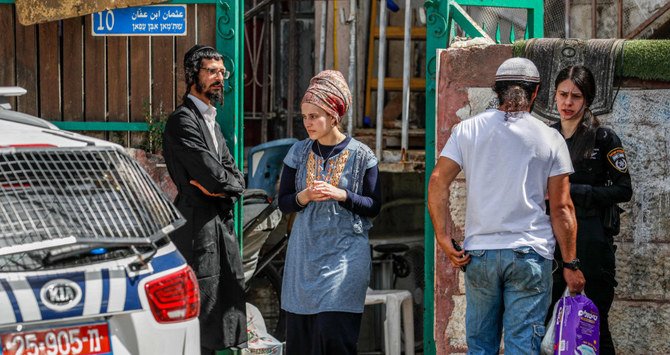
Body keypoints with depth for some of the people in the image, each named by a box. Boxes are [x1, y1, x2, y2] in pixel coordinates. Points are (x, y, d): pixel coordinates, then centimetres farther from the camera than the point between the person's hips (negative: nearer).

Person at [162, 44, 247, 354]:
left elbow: (236, 179, 14)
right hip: (197, 227, -9)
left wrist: (219, 187, -7)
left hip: (221, 224, 9)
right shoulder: (182, 120, -10)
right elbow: (213, 175, -18)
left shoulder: (212, 122, 20)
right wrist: (228, 183, 2)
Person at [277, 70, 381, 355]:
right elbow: (283, 203, 9)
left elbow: (374, 206, -1)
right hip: (304, 253, 3)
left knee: (333, 331, -11)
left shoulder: (360, 155, -3)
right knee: (300, 330, 2)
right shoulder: (299, 152, 6)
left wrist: (340, 194, -16)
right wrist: (304, 196, -12)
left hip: (345, 253, -3)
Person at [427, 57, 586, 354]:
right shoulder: (550, 138, 1)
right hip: (530, 254, -2)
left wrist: (443, 239, -1)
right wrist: (570, 264, 4)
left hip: (478, 252, 2)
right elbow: (561, 208, -1)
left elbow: (437, 182, -3)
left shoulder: (467, 130, 6)